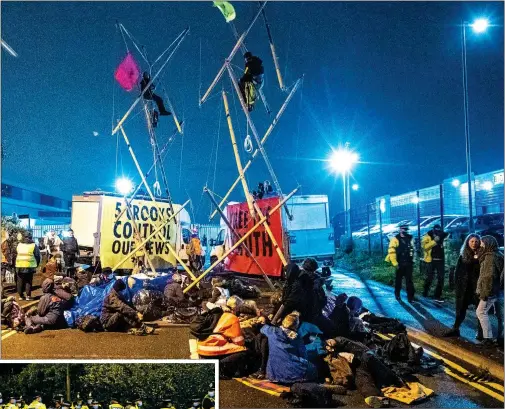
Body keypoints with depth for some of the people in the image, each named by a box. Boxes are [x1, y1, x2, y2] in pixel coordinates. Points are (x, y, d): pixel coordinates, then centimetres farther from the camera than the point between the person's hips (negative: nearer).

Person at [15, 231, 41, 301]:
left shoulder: (19, 245, 6)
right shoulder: (34, 245, -6)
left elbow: (16, 255, 10)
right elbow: (37, 256, -5)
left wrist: (16, 264, 18)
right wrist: (36, 265, 7)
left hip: (20, 266, 3)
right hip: (30, 267, -3)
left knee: (20, 281, 13)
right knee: (28, 281, 5)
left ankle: (20, 295, 18)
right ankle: (28, 296, 5)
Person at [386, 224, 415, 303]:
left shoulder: (410, 238, 10)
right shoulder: (395, 239, -7)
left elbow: (412, 249, 18)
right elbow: (391, 251, -14)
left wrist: (412, 261, 11)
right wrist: (395, 263, -16)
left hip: (408, 264, 4)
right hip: (399, 264, -4)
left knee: (409, 281, 0)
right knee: (398, 280, 9)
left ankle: (410, 297, 2)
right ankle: (397, 295, 25)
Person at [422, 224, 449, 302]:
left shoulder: (441, 236, 7)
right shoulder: (428, 236, -8)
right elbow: (424, 246, -20)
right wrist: (434, 241, -25)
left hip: (440, 260, 4)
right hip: (430, 260, -4)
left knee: (441, 278, 1)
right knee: (429, 278, 5)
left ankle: (437, 296, 9)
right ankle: (425, 291, 30)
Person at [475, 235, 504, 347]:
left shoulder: (490, 257, -17)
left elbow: (489, 276, -23)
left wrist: (485, 292, -20)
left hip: (492, 291, -9)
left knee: (481, 312, -1)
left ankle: (488, 338, -2)